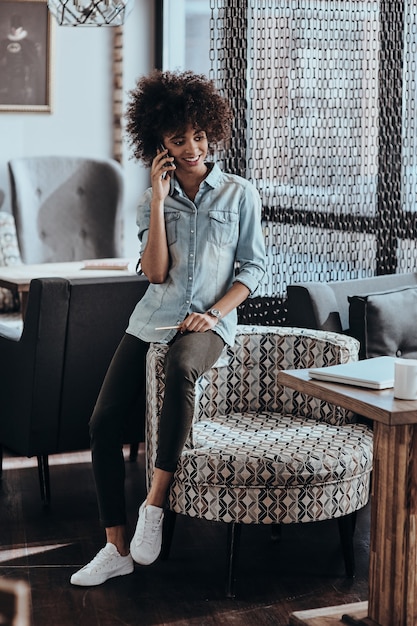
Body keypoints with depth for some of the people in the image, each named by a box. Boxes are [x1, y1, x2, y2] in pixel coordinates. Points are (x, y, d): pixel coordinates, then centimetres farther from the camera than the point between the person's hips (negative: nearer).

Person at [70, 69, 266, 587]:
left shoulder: (239, 194, 4)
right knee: (102, 422, -9)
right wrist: (159, 199, -8)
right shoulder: (152, 200, 10)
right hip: (152, 319, 4)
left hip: (208, 321, -4)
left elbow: (253, 268, 4)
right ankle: (117, 548, 0)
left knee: (180, 368, -40)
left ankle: (154, 504, -30)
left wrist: (214, 313, -11)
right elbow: (156, 272, -4)